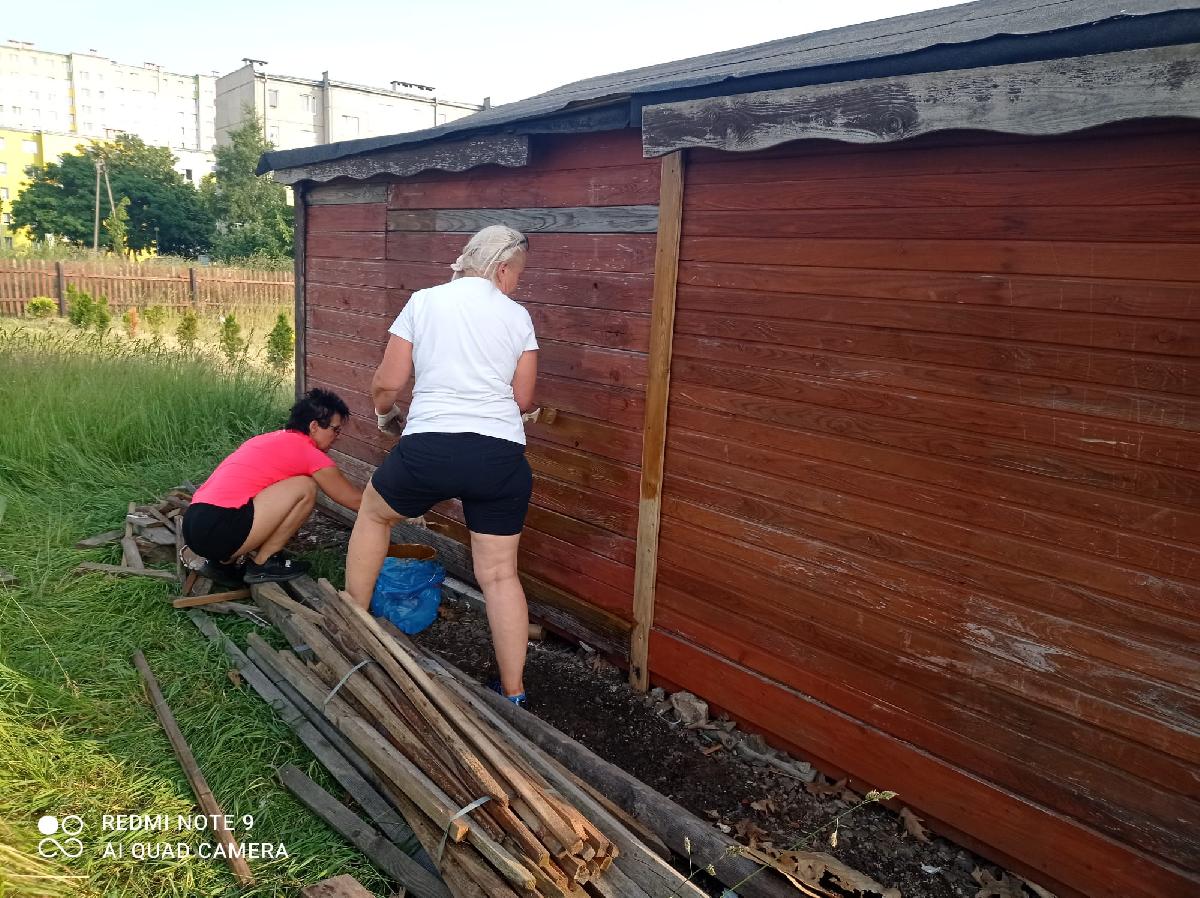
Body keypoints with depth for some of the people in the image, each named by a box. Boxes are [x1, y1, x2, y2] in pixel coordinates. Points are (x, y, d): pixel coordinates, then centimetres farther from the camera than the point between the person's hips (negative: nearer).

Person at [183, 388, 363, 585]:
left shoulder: (271, 439, 21)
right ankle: (262, 564, 2)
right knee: (305, 488, -7)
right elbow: (354, 499, 5)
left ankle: (223, 562, 14)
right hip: (218, 531, -9)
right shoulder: (309, 454, -4)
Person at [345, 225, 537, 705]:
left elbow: (386, 384, 4)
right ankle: (513, 693, 14)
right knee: (499, 574, 10)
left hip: (429, 449, -1)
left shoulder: (423, 301, 5)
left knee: (374, 512, 28)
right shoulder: (517, 316, 7)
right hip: (501, 457, 1)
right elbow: (523, 399, 9)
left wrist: (385, 413, 26)